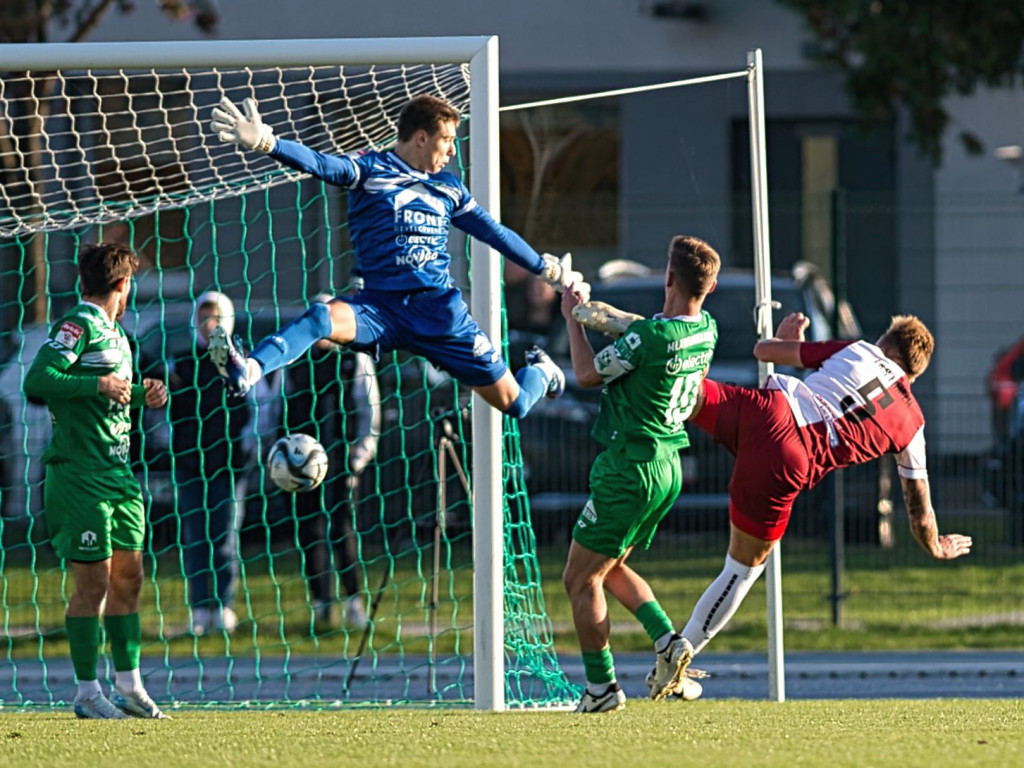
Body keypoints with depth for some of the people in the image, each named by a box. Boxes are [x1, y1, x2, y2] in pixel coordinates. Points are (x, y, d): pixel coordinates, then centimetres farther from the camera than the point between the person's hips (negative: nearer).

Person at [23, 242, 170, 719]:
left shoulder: (114, 333, 17)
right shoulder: (79, 325, -11)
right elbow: (37, 381, -22)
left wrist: (141, 395, 12)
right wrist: (99, 384, -24)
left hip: (118, 472, 9)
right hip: (81, 473, -9)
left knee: (128, 574, 10)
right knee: (94, 580, -6)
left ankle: (128, 685, 17)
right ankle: (87, 693, -1)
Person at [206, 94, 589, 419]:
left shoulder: (448, 187, 15)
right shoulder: (370, 170, 2)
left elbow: (495, 233, 26)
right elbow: (318, 164, -14)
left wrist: (549, 271, 30)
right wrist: (265, 142, -32)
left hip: (441, 313, 3)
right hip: (382, 308, -3)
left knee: (513, 403, 3)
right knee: (323, 317, -34)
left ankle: (542, 372, 39)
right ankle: (245, 372, -54)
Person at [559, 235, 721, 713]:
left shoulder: (651, 336, -24)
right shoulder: (706, 331, 1)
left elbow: (588, 373, -8)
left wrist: (574, 319, 5)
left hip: (630, 468, -9)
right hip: (667, 466, 9)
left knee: (580, 579, 3)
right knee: (611, 568, 25)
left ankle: (601, 686, 6)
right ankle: (666, 640, 7)